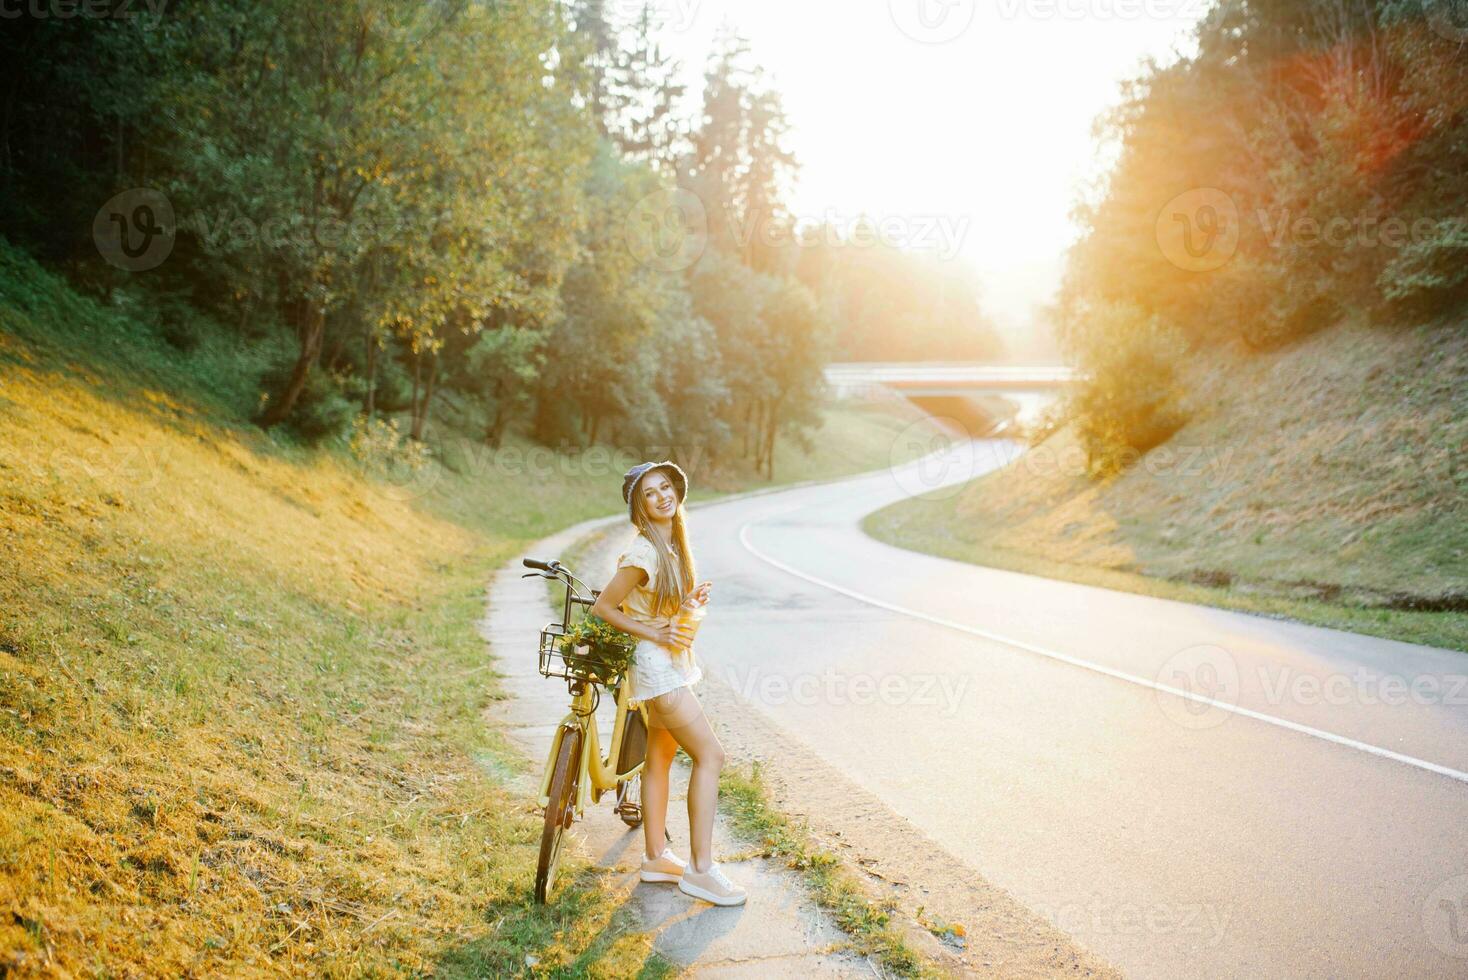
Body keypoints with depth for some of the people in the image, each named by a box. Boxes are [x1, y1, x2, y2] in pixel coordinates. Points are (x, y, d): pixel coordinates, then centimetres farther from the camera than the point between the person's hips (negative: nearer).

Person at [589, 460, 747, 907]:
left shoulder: (672, 544, 7)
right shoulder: (644, 553, -21)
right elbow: (603, 607, -18)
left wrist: (693, 599, 0)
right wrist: (656, 633, -19)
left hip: (672, 662, 9)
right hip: (657, 667, -9)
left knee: (659, 758, 15)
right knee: (709, 755, -9)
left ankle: (656, 857, 26)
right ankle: (701, 869, -3)